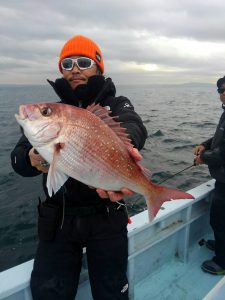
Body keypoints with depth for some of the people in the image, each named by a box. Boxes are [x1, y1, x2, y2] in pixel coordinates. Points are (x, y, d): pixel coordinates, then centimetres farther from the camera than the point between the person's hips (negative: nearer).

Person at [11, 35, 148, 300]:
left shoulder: (116, 104, -1)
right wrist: (32, 159, -30)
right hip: (58, 218, 2)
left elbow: (133, 126, -25)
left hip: (106, 217, -1)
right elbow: (18, 157, -5)